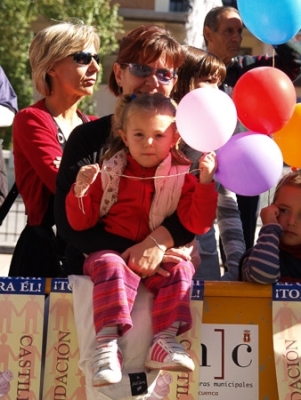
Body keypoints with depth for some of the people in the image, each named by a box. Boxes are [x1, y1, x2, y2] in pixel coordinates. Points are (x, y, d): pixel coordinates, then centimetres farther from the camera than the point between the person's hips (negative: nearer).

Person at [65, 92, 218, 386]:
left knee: (180, 269, -27)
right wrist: (80, 192, -16)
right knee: (112, 268, -33)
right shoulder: (109, 172, 5)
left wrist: (205, 182, -17)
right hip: (112, 251, -1)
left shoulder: (182, 176, 5)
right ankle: (107, 343, -44)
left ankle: (165, 340, -32)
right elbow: (80, 223, 4)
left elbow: (197, 225, -6)